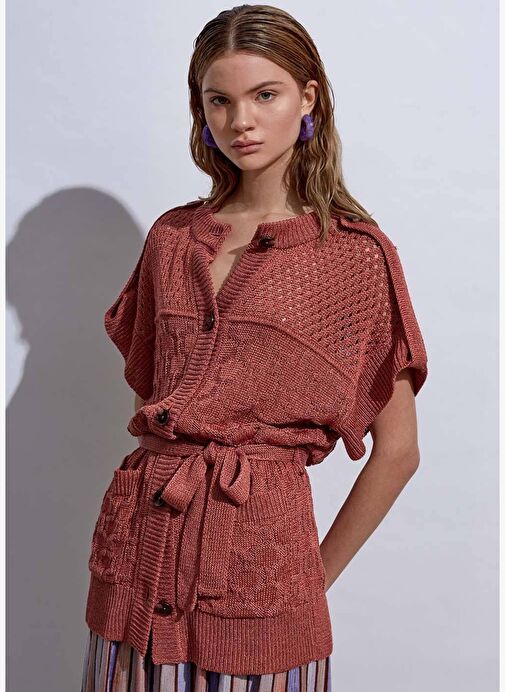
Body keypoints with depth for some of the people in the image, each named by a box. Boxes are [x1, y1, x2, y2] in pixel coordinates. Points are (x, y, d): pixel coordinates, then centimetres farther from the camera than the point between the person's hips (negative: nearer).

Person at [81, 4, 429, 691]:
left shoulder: (355, 250, -5)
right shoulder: (173, 236, 7)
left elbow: (396, 451, -2)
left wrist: (316, 578, 1)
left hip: (261, 543, -3)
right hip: (139, 546, 4)